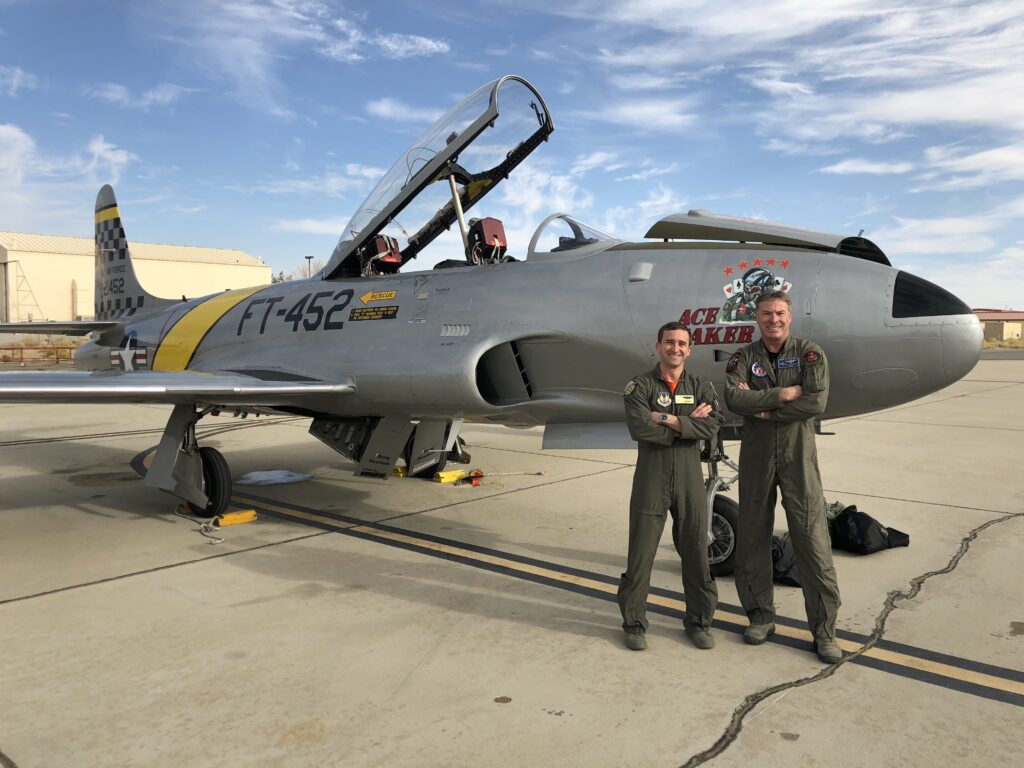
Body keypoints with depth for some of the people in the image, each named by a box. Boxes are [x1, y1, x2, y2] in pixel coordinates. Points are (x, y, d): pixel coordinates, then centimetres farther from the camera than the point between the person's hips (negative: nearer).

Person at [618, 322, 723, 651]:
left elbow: (712, 425, -10)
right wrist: (689, 424, -12)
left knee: (696, 550, 9)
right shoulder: (639, 386, -2)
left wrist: (669, 420, -17)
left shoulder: (701, 387, 8)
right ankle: (634, 623, 17)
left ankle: (698, 621, 26)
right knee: (641, 550, 2)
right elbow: (639, 428, -18)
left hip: (689, 474, 3)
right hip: (651, 472, -3)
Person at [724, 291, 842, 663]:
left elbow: (817, 402, -14)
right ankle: (761, 616, 24)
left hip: (798, 455, -2)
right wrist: (783, 394, -16)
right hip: (756, 455, 2)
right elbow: (733, 398, -13)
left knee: (813, 540, -3)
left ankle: (824, 630, 7)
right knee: (752, 538, 8)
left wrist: (762, 408, -12)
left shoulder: (809, 353, 1)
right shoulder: (744, 358, 6)